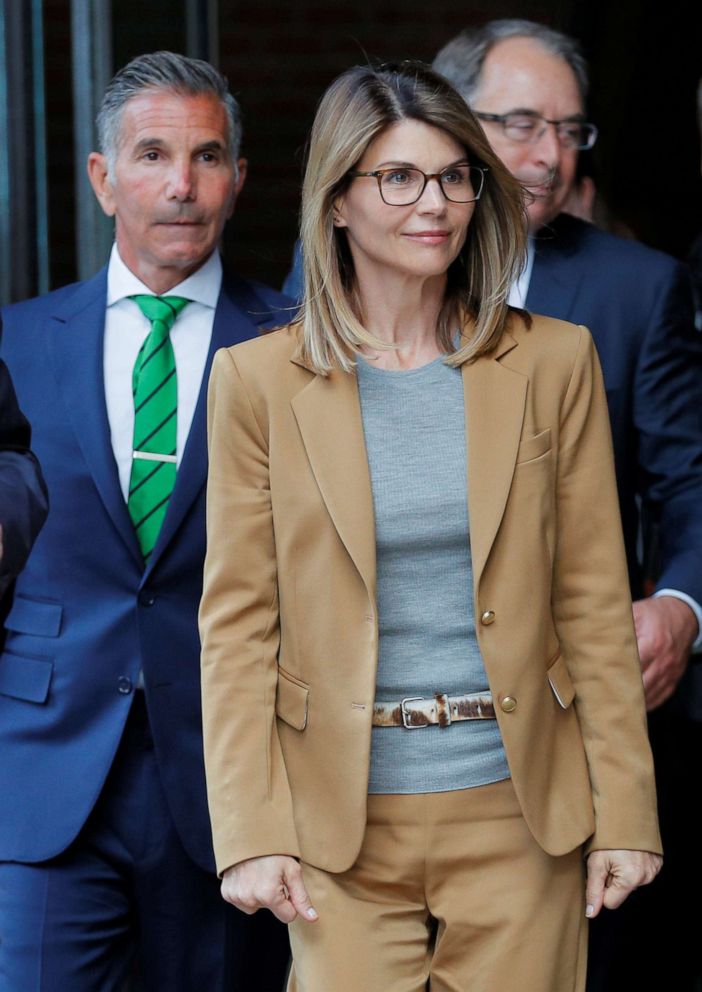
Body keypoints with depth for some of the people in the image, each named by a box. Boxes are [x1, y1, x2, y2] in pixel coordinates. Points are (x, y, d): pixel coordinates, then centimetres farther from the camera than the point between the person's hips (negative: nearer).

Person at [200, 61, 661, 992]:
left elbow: (595, 604, 4)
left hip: (519, 814, 1)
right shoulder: (259, 378, 0)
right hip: (343, 821, -1)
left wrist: (624, 811, 1)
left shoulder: (554, 363, 3)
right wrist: (251, 832, -7)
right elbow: (238, 622, 0)